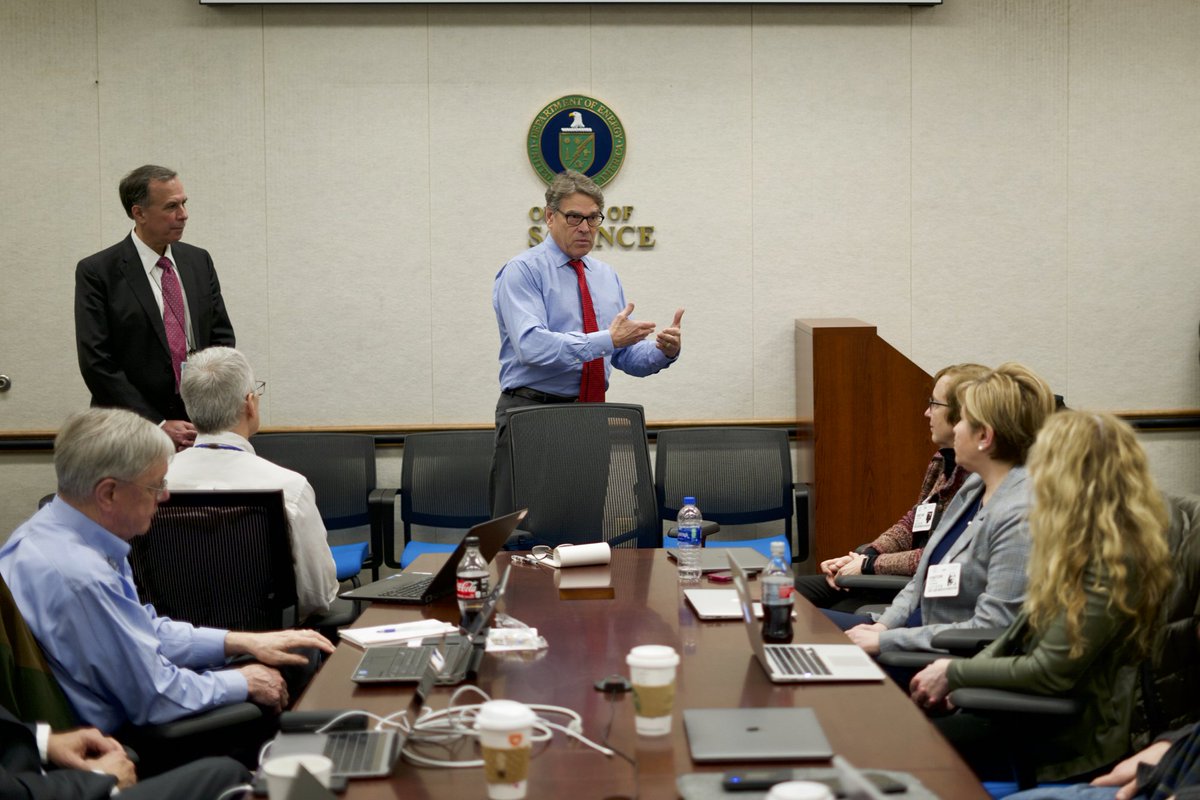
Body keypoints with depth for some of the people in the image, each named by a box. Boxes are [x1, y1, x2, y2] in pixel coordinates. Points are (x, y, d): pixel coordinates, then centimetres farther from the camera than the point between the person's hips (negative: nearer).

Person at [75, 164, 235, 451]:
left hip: (199, 427, 4)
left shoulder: (199, 261, 8)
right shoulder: (96, 272, -6)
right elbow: (96, 363, -10)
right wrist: (157, 425, -14)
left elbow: (221, 336, 11)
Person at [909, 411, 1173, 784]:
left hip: (1075, 732, -9)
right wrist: (962, 674, 2)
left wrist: (955, 674, -9)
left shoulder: (1114, 562, -21)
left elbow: (1049, 673, -21)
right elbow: (1026, 631, 15)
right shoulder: (1086, 545, 9)